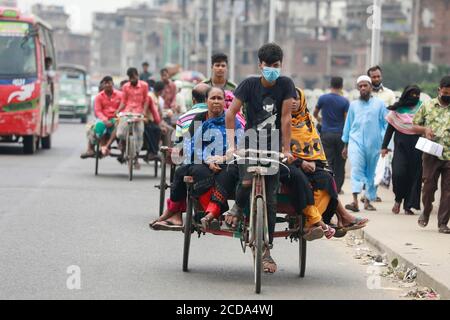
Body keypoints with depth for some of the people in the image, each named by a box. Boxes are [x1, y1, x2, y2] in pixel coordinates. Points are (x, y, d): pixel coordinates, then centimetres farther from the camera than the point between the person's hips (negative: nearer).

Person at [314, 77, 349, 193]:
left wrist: (319, 119, 37)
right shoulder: (345, 101, -5)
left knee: (328, 162, -1)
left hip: (326, 134, 0)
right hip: (340, 134, 0)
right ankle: (337, 187, 12)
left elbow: (315, 113, 15)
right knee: (340, 163, 10)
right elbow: (347, 120, -7)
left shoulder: (323, 98, -1)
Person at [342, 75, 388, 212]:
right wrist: (345, 145, 18)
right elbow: (348, 124, 17)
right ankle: (355, 201, -24)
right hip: (356, 141, 0)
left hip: (373, 144, 0)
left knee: (371, 172, 7)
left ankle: (368, 201, 19)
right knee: (356, 169, -15)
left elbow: (386, 124, 4)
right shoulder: (353, 105, 12)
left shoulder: (379, 104, 5)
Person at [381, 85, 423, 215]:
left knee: (414, 175, 0)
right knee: (398, 173, -13)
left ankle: (408, 206, 8)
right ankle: (398, 199, 11)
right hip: (401, 146, 0)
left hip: (416, 148, 0)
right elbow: (390, 129, 7)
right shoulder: (397, 110, 3)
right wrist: (384, 146, 4)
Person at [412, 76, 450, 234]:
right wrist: (425, 129, -7)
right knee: (428, 185, 0)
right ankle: (426, 211, 26)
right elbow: (414, 126, 13)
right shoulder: (427, 106, 8)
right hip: (431, 154, 0)